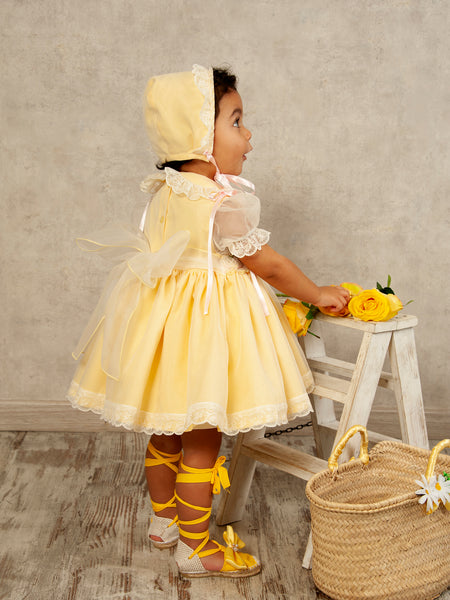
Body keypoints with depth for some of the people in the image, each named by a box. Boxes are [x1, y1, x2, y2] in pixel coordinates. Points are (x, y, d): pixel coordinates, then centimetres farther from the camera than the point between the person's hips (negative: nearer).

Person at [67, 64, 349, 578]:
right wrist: (318, 295, 1)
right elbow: (268, 265, -15)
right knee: (202, 440, 4)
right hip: (201, 325, -9)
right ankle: (194, 548, 17)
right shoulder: (220, 202, -23)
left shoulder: (167, 190, 4)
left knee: (167, 434, 21)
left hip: (163, 316, 9)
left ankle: (164, 521, 38)